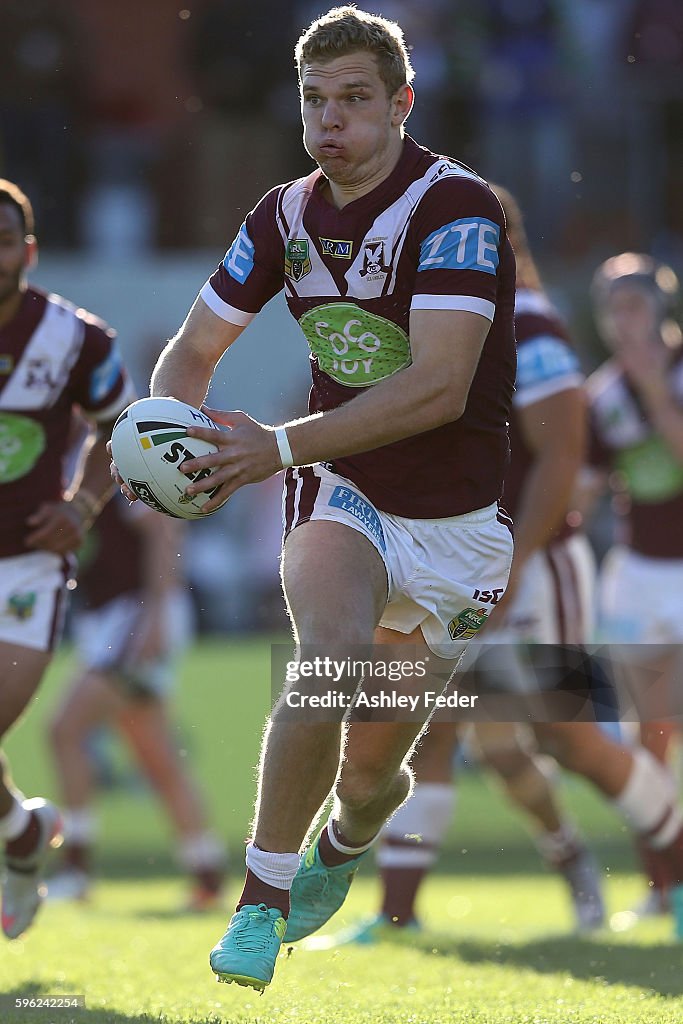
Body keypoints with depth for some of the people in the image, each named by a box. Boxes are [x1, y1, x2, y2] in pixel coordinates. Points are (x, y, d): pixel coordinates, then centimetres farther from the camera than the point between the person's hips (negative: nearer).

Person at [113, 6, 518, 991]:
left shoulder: (456, 208, -21)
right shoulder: (287, 216, -2)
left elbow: (438, 388, -31)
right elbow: (193, 350, 8)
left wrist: (281, 447, -35)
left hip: (455, 523, -2)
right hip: (343, 495, 2)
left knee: (372, 771, 6)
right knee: (332, 651, -31)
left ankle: (337, 853, 44)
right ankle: (262, 901, -22)